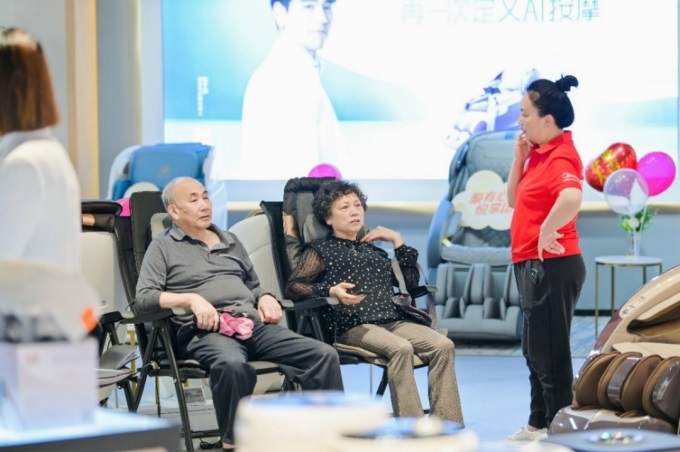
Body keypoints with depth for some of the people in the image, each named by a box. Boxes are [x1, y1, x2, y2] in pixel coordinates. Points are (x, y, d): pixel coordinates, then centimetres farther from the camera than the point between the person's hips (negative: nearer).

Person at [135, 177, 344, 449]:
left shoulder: (230, 241, 28)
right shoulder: (163, 247, 10)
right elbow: (143, 298, -3)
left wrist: (266, 298, 9)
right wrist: (191, 299, -16)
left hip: (254, 324, 6)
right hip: (206, 331, -6)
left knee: (324, 355, -17)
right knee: (232, 364, -43)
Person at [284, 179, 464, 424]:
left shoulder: (373, 249, 31)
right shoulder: (321, 250, 16)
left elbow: (411, 281, 27)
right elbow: (293, 287, 1)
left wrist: (397, 240, 23)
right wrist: (331, 291, -16)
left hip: (392, 319, 6)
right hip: (351, 324, -5)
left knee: (442, 345, -21)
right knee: (400, 348, -35)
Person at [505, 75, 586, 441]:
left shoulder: (561, 157, -19)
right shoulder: (540, 155, 11)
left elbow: (571, 197, -40)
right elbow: (514, 200, 18)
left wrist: (547, 231, -27)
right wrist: (519, 157, 7)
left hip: (550, 265, -10)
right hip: (533, 265, 10)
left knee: (549, 353, -3)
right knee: (536, 352, 18)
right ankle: (540, 424, 29)